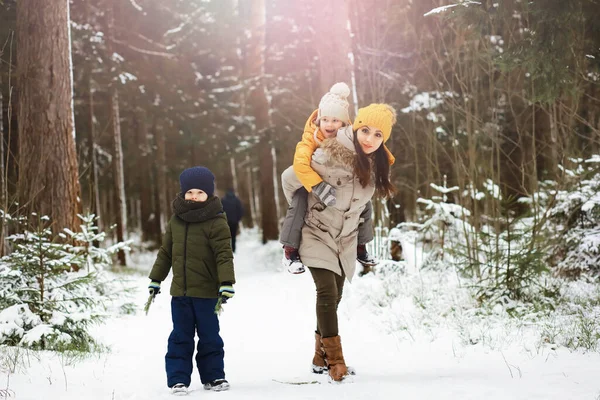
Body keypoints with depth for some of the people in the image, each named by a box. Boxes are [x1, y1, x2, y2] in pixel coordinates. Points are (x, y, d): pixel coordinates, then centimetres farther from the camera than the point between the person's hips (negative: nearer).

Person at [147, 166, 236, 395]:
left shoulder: (216, 222, -9)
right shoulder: (176, 220, 7)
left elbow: (224, 254, -14)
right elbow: (165, 252, 16)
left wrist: (226, 283, -23)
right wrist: (155, 279, 18)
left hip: (206, 292, -4)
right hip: (180, 291, 4)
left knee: (209, 336, 7)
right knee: (180, 337, 6)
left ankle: (213, 376, 19)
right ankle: (178, 379, 10)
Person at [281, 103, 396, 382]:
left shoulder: (376, 162, -2)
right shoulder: (332, 155, -25)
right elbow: (290, 178, -16)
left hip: (345, 240, 7)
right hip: (318, 235, -6)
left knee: (335, 297, 11)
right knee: (327, 292, -18)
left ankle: (321, 358, 24)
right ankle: (335, 360, -17)